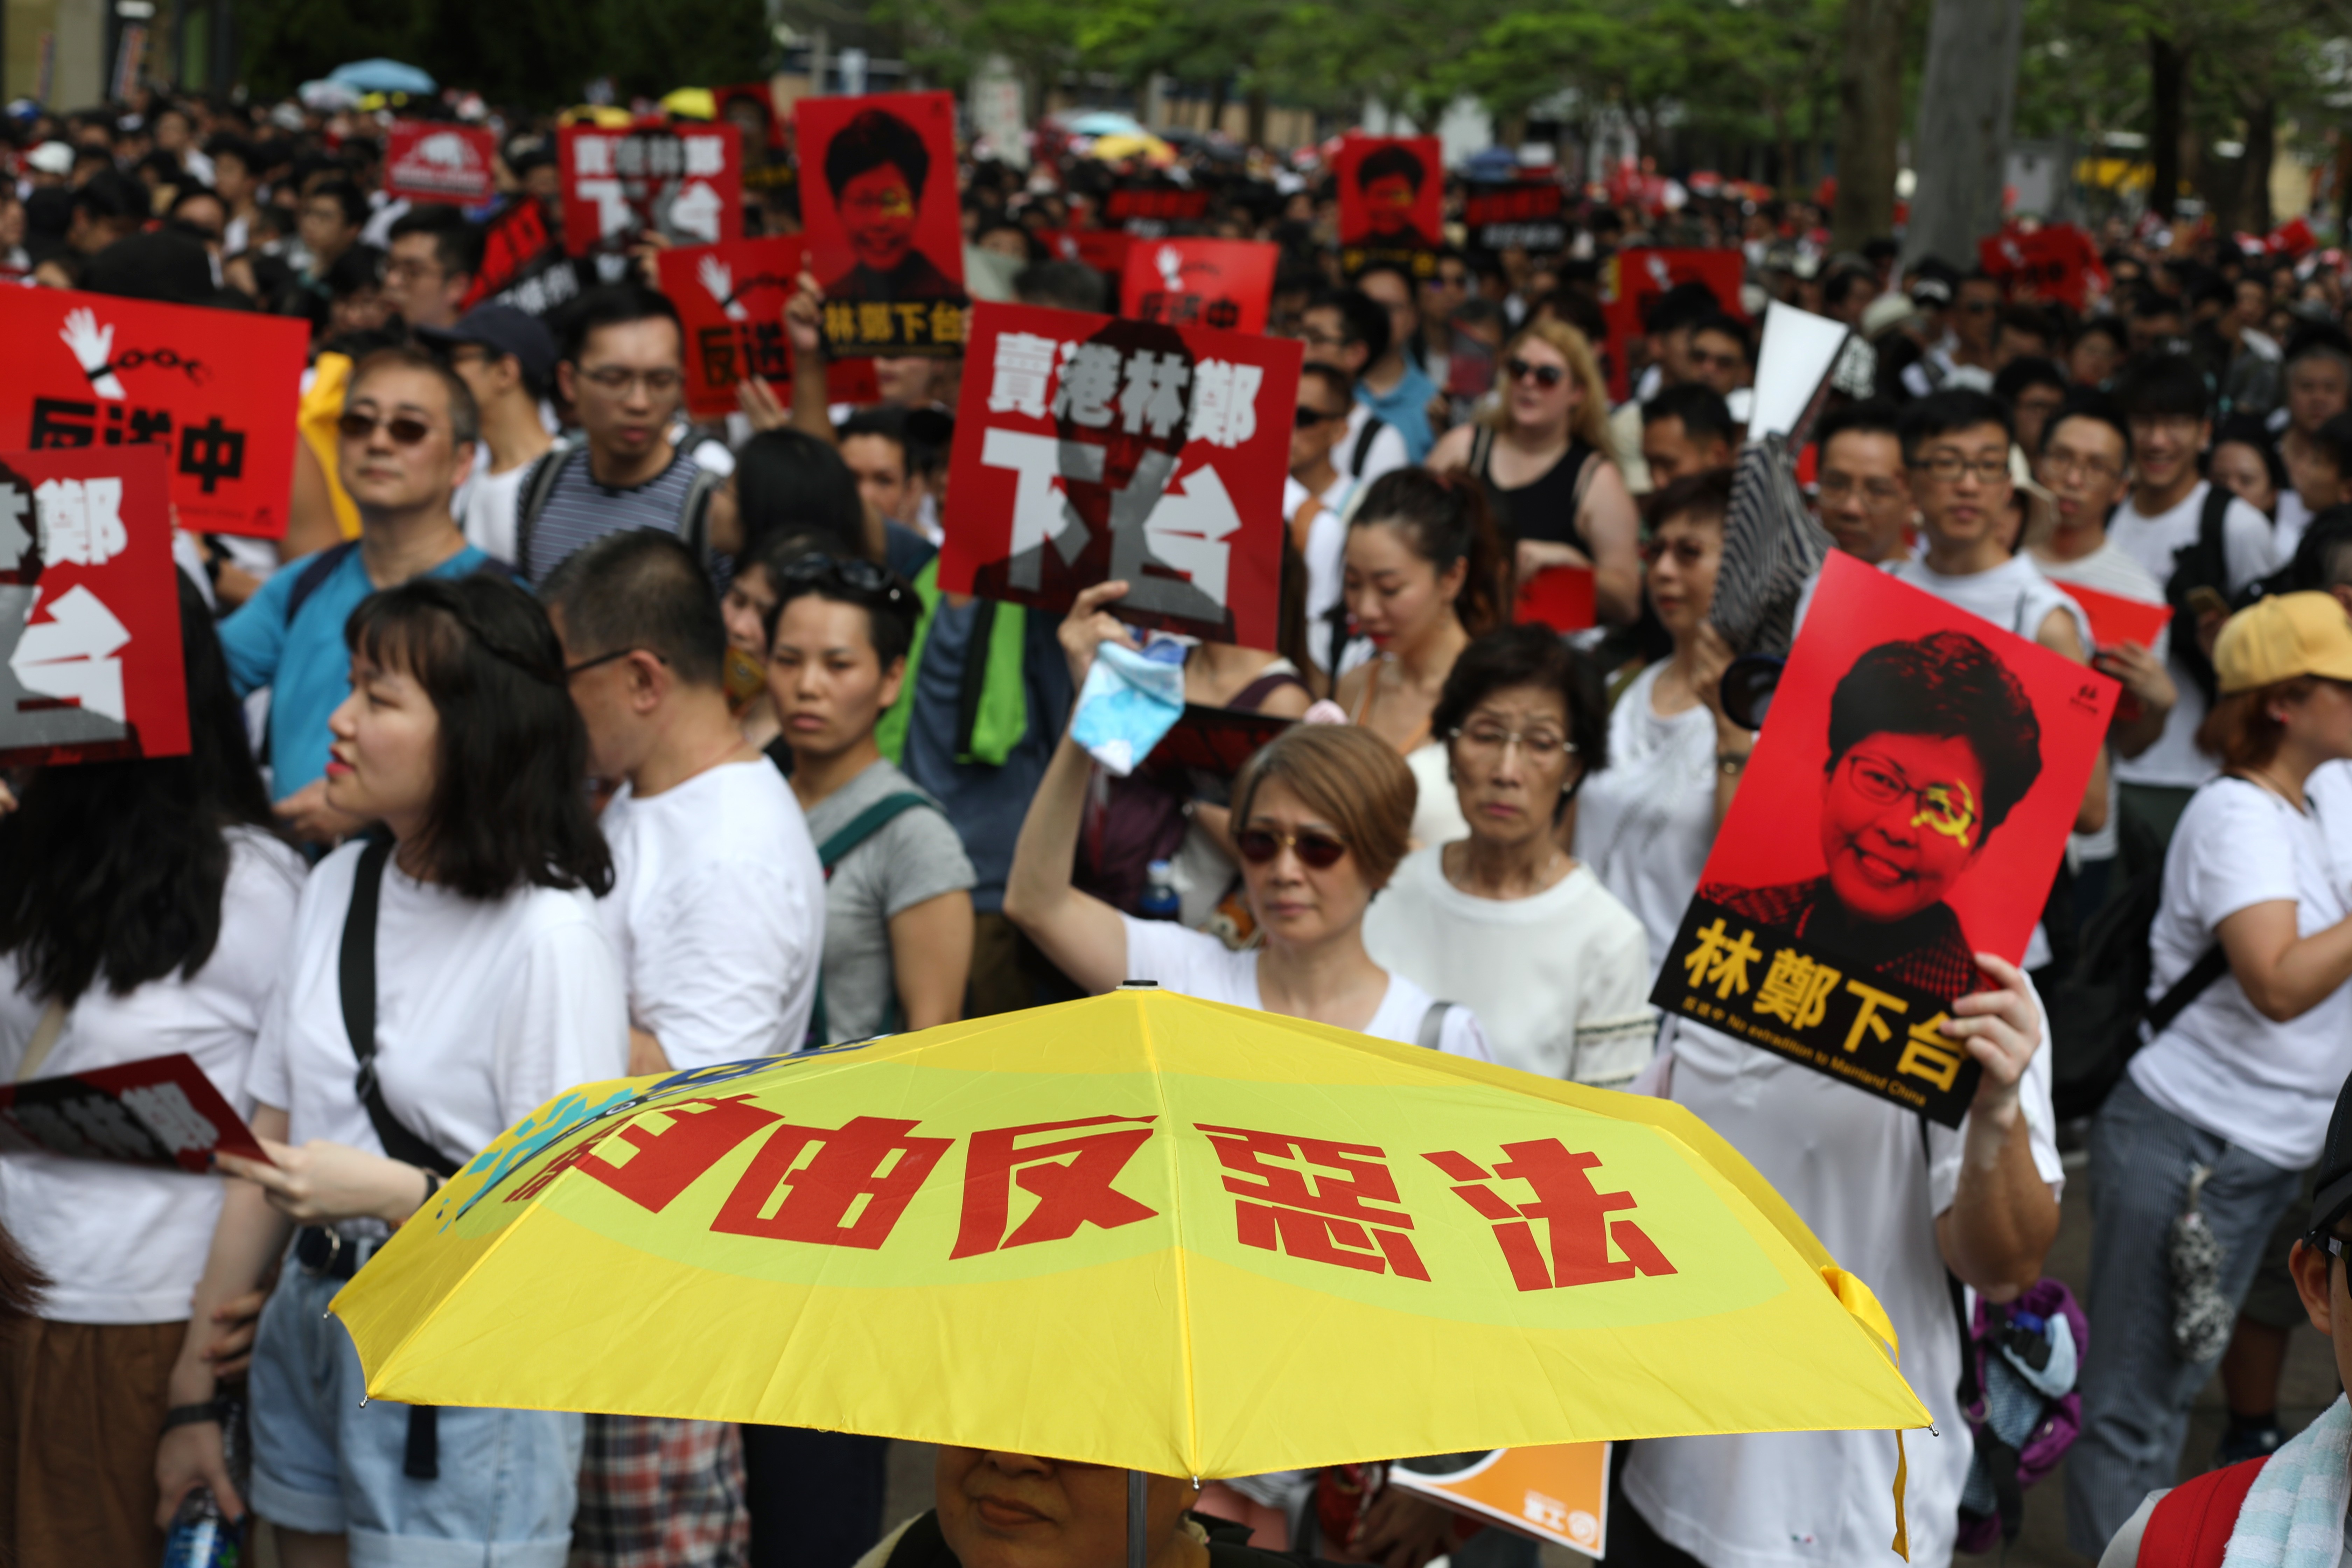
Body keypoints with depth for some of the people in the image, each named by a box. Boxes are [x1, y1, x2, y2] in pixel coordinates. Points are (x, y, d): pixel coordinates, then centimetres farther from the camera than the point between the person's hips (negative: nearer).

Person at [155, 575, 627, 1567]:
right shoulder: (337, 887, 6)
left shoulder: (547, 938, -15)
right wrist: (195, 1388, 7)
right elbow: (272, 1141, 7)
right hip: (311, 1328, 6)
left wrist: (389, 1190, -25)